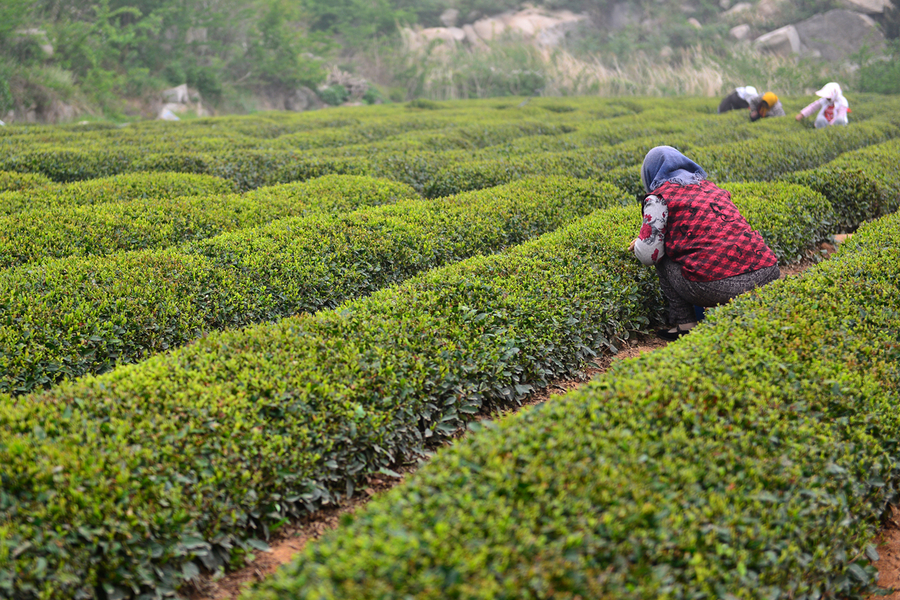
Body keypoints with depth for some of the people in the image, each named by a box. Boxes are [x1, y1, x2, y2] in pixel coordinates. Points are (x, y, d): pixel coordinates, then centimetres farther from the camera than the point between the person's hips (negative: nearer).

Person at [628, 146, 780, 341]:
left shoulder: (659, 197, 7)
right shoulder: (711, 187, 27)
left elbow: (649, 255, 1)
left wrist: (639, 244, 25)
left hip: (718, 286, -6)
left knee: (663, 258, 19)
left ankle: (685, 324, 11)